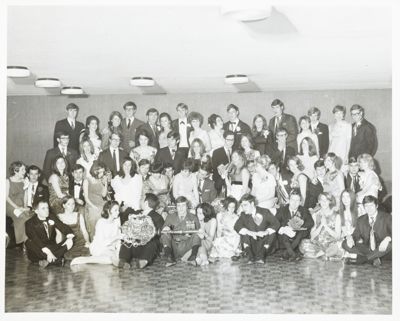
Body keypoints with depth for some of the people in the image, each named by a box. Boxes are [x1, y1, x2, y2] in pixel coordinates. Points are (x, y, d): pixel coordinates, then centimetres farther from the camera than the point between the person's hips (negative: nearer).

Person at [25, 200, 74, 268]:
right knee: (29, 243, -34)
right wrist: (47, 252, -40)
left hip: (52, 248, 4)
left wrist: (70, 237, -26)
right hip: (39, 251, -4)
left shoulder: (52, 217, 5)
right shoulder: (30, 223, -13)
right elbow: (35, 240, -26)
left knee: (69, 243, -17)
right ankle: (57, 260, -31)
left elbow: (63, 227, -4)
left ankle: (47, 260, -29)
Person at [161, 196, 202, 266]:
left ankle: (192, 259, -27)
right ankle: (170, 259, -29)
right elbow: (162, 230, 3)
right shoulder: (171, 216, 9)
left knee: (196, 235, -23)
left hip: (187, 247, -1)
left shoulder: (193, 218, 6)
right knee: (165, 235, -20)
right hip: (174, 247, 2)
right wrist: (165, 229, -21)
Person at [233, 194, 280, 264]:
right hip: (251, 243, 2)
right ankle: (249, 256, -32)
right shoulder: (244, 215, 4)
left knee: (272, 232, -25)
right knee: (243, 233, -19)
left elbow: (276, 223, -14)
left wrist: (266, 232, -30)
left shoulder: (264, 212, -2)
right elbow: (236, 226, -12)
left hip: (264, 242, -1)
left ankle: (261, 255, -32)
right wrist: (249, 232, -29)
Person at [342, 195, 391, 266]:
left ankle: (360, 259, -27)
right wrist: (350, 238, -17)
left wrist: (388, 239, -34)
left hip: (382, 249, -3)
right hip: (367, 249, 4)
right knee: (345, 244, -14)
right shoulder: (361, 220, 11)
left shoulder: (387, 217, -1)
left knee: (390, 244, -38)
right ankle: (373, 259, -23)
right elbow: (356, 235, 9)